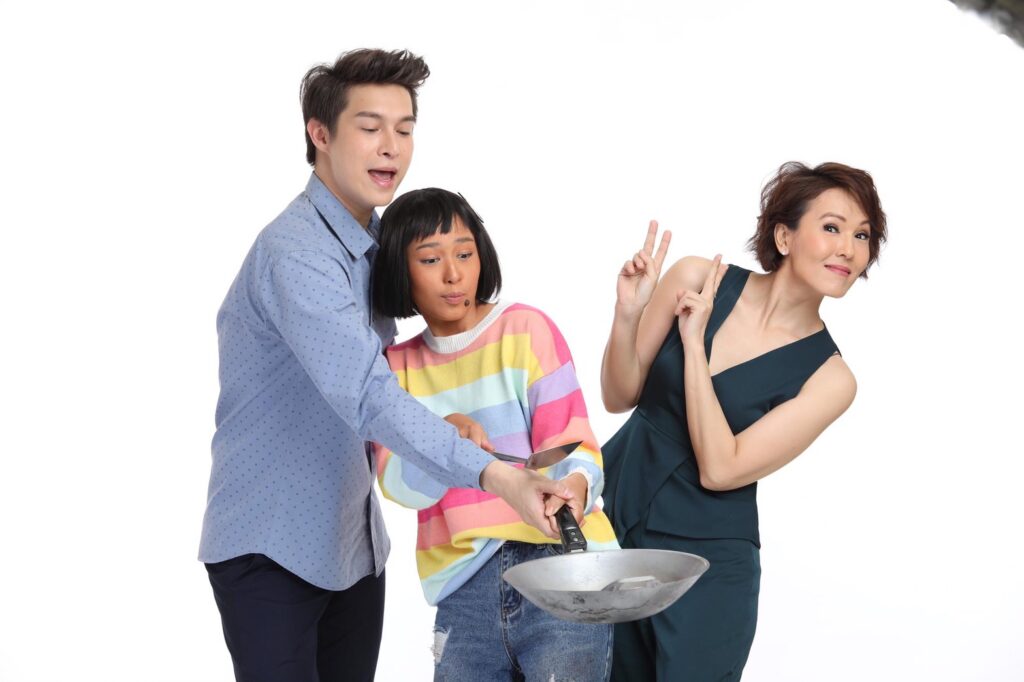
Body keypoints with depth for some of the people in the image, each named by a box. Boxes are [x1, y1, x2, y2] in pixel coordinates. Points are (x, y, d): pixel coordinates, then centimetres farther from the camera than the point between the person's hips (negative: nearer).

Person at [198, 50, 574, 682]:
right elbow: (365, 392, -35)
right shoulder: (295, 251, -23)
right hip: (272, 547, -8)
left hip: (354, 544, 8)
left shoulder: (381, 241, 8)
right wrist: (494, 475, -44)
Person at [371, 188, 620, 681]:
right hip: (463, 586, 3)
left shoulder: (526, 329, 0)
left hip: (559, 564, -3)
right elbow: (401, 485, -1)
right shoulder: (397, 366, 11)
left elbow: (573, 444, -5)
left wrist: (574, 485, -28)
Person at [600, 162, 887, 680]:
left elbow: (718, 469, -17)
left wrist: (694, 342, -20)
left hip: (706, 562, -2)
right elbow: (620, 397, 0)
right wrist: (627, 315, -19)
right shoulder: (696, 279, -6)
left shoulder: (829, 379, -11)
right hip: (607, 516, 2)